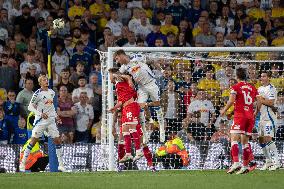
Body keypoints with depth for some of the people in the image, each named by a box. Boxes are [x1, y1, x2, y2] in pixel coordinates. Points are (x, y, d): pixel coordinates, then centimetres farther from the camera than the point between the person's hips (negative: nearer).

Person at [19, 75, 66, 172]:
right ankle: (22, 163, -1)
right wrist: (40, 113, -24)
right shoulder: (38, 93, -11)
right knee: (33, 141, -8)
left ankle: (61, 165, 10)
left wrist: (56, 116, 17)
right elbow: (30, 107, -13)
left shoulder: (52, 92, 10)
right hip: (40, 120, -6)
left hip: (51, 120, 6)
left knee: (57, 141, 2)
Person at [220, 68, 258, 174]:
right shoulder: (252, 88, 13)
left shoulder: (236, 87, -3)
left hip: (240, 115, -6)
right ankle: (245, 166, 10)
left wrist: (224, 110, 1)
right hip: (250, 116, 6)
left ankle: (236, 163, -29)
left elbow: (231, 101, -14)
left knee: (234, 139, -12)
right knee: (245, 141, 12)